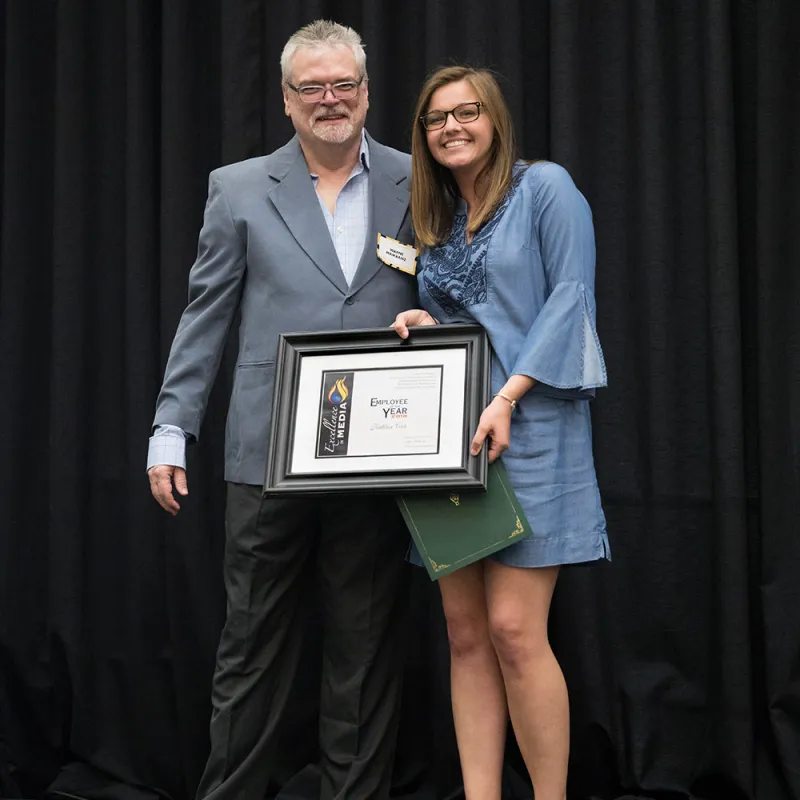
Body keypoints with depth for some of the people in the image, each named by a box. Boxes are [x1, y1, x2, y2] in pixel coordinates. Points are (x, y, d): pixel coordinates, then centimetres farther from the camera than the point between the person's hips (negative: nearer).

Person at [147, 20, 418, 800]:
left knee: (366, 649, 8)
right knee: (251, 646, 7)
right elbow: (204, 317, 6)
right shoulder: (239, 189, 6)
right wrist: (170, 431, 0)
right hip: (269, 455, 0)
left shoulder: (416, 185, 6)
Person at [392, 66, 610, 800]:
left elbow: (570, 296, -9)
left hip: (527, 427, -6)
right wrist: (419, 324, 1)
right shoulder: (436, 221, 18)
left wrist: (508, 396, -17)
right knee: (466, 632, 3)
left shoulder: (544, 188, -1)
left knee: (513, 628, -12)